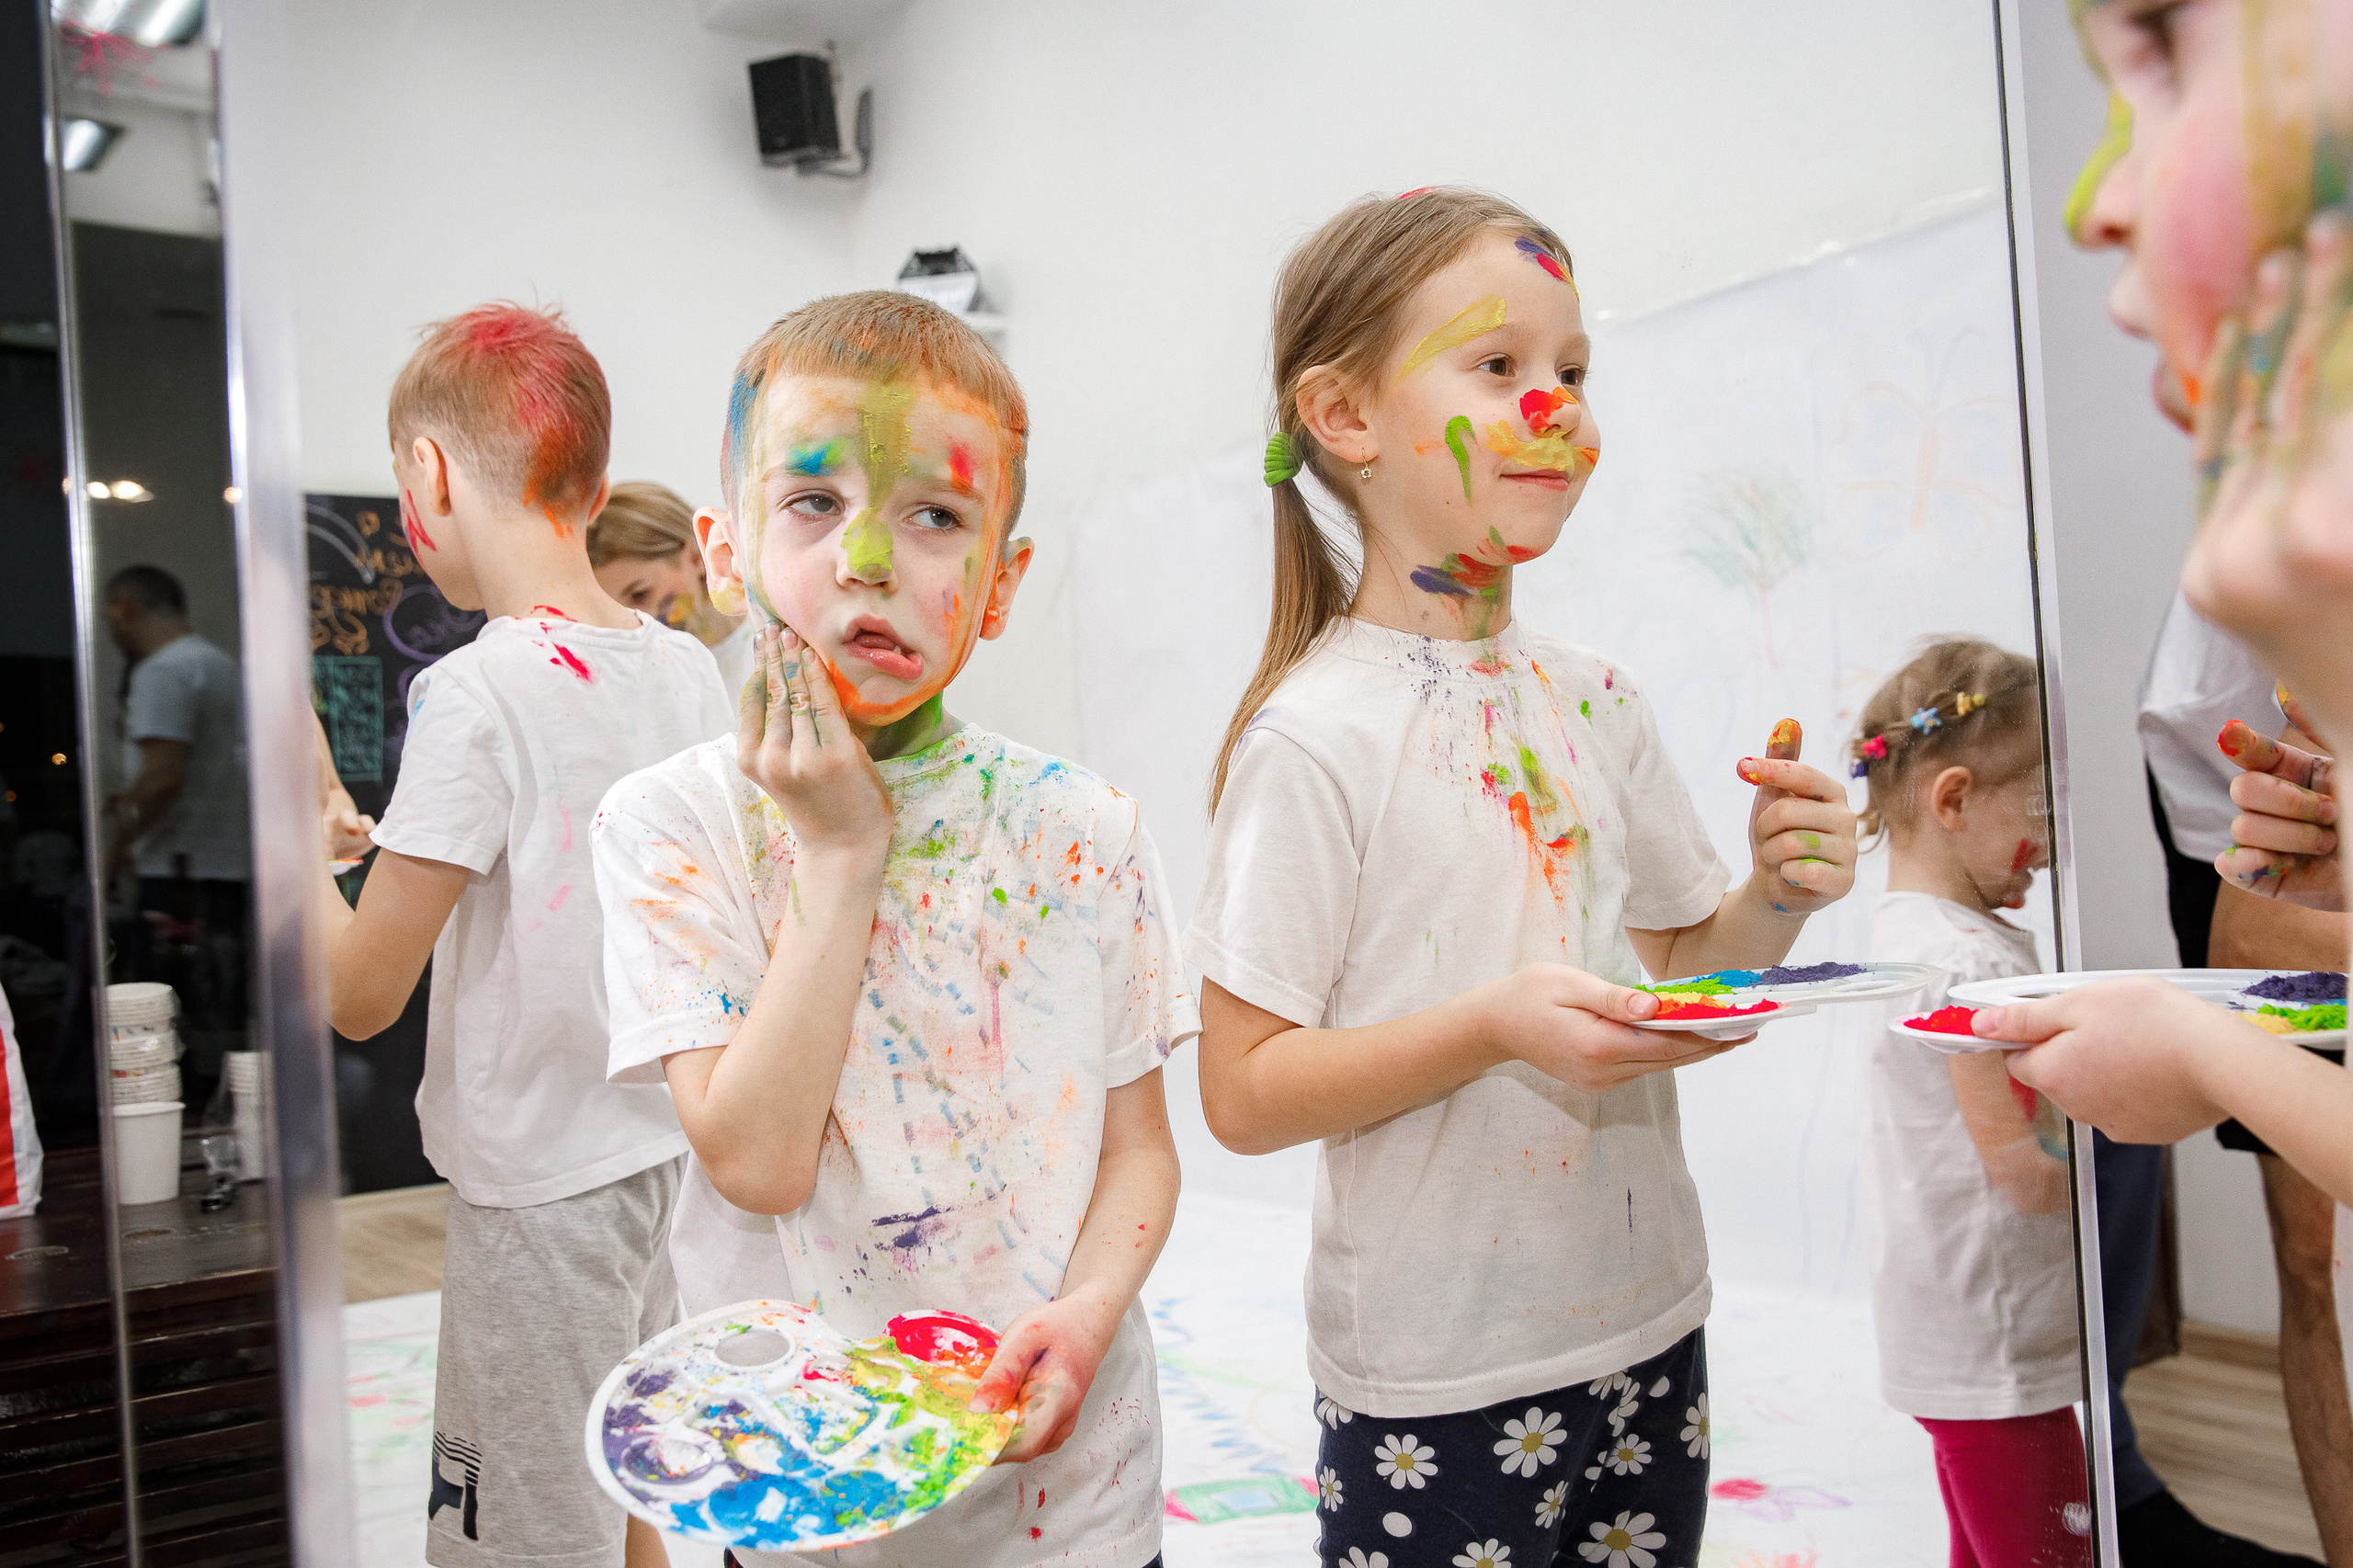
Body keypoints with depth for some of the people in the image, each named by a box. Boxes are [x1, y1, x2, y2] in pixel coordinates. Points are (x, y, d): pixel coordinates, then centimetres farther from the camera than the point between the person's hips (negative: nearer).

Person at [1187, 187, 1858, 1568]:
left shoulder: (1598, 702, 2)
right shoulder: (1314, 737, -17)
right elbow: (1243, 1094, -16)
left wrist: (1778, 898, -7)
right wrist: (1491, 1026, -27)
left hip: (1651, 1329, 6)